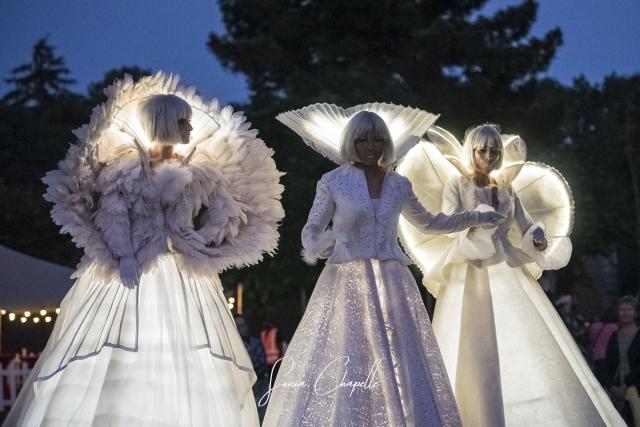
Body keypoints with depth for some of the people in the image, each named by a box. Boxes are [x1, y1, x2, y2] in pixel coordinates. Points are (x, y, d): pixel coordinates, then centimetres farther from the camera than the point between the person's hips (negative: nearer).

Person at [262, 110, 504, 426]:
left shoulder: (399, 185, 11)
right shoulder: (332, 182, 1)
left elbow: (427, 223, 27)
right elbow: (312, 229, 4)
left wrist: (476, 219, 27)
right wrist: (314, 247, -19)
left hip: (390, 284, 3)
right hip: (347, 283, -3)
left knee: (399, 365, -2)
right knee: (338, 370, -8)